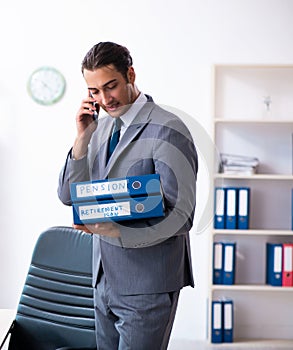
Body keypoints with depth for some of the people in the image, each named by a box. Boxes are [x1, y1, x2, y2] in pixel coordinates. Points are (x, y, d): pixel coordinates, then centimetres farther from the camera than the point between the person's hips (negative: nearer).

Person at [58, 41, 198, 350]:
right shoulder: (100, 128, 10)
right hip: (105, 278, 7)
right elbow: (68, 196, 6)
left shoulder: (167, 131, -12)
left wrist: (116, 231, -26)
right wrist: (83, 137, -5)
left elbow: (180, 216, -16)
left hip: (146, 286, -7)